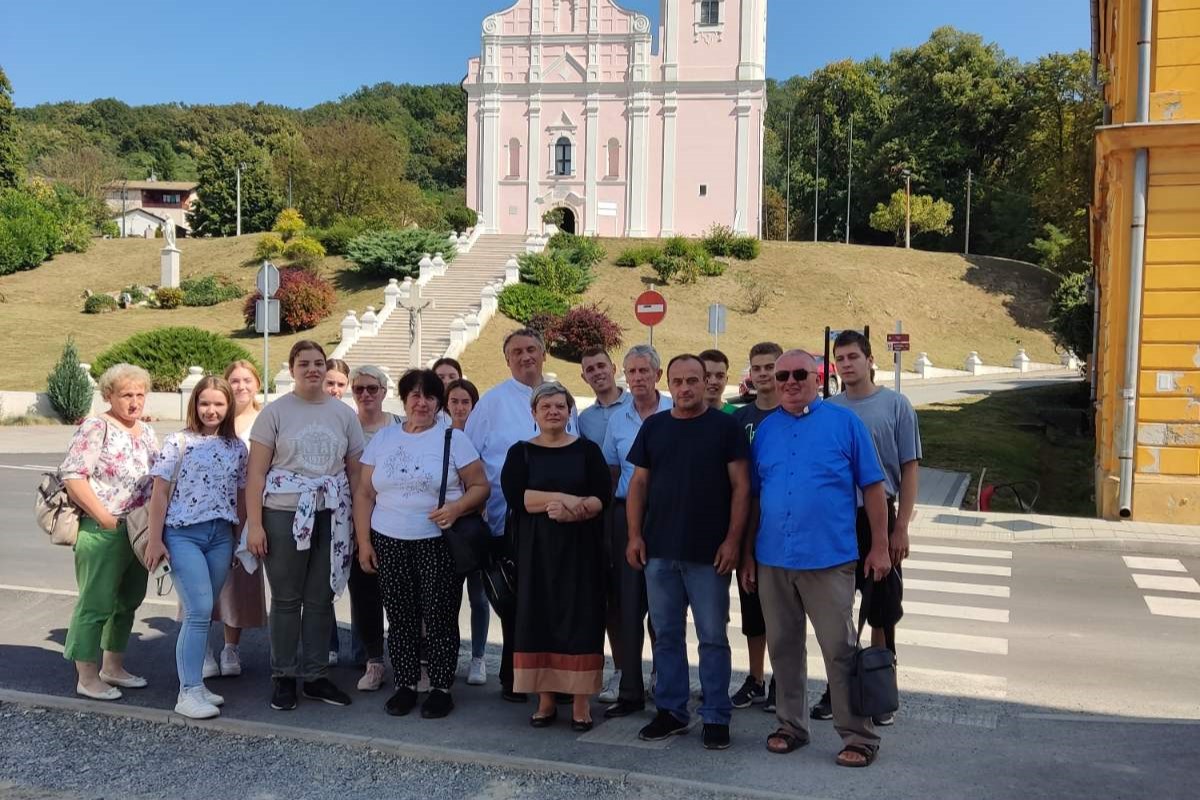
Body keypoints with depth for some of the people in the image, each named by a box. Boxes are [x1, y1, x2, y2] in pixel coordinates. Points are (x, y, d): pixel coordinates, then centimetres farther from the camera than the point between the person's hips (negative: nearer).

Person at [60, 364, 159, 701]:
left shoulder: (147, 433, 14)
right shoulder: (96, 428, -9)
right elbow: (72, 476, -16)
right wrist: (106, 519, -18)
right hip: (103, 533, -8)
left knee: (127, 602, 15)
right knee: (96, 604, -1)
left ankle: (113, 667, 28)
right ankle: (87, 678, 9)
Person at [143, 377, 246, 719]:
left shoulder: (237, 447, 9)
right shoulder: (179, 442, -3)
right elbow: (161, 492, -4)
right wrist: (154, 539, -7)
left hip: (221, 536, 4)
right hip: (183, 533, -4)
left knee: (202, 613, 10)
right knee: (199, 611, -13)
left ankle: (194, 683, 20)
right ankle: (189, 692, -7)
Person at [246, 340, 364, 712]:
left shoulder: (344, 414, 8)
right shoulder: (275, 412, 0)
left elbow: (355, 473, 10)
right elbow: (256, 472, -3)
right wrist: (254, 524, -10)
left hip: (331, 517, 3)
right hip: (284, 515, -2)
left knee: (320, 599, 9)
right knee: (286, 599, 5)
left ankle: (316, 676, 20)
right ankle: (283, 678, 17)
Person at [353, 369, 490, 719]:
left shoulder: (453, 439, 2)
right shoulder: (383, 438, 11)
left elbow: (480, 487, 0)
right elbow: (364, 494, 11)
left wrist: (456, 508, -19)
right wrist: (363, 542, 4)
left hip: (438, 545, -3)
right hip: (389, 544, 3)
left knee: (440, 618, -1)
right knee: (400, 618, 6)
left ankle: (441, 689, 11)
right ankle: (405, 686, 19)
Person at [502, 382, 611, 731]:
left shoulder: (587, 450, 5)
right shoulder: (520, 452, 6)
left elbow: (602, 497, -4)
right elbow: (515, 496, -9)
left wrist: (570, 511, -21)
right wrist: (565, 498, -17)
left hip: (580, 548, -1)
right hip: (536, 549, 1)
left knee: (579, 617, -1)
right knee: (539, 617, 2)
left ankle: (581, 702, 6)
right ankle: (546, 699, 12)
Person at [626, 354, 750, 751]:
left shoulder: (725, 426, -2)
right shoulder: (653, 427, 9)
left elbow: (740, 486, -4)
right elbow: (638, 483, 11)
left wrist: (732, 540, -11)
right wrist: (634, 535, 3)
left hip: (709, 553, -4)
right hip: (659, 550, 4)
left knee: (713, 636, 4)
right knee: (666, 634, 11)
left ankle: (716, 717, 14)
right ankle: (671, 710, 23)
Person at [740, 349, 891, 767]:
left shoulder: (844, 422, -1)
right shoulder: (765, 429, 9)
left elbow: (872, 487, -1)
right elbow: (754, 497, 12)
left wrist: (879, 548, -5)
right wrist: (747, 553, 10)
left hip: (829, 559, -4)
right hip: (772, 560, 4)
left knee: (841, 650, 2)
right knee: (783, 647, 13)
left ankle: (858, 736, 13)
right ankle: (791, 725, 27)